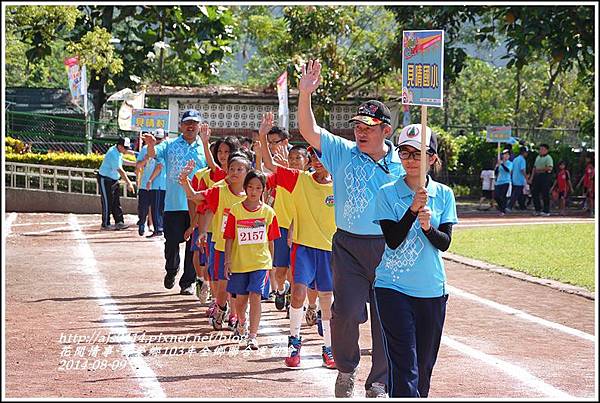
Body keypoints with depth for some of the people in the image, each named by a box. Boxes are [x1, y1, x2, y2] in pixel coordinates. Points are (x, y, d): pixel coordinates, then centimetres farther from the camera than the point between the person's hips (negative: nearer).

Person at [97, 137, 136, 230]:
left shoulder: (118, 152, 3)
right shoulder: (113, 154, -27)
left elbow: (121, 162, 24)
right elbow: (120, 171, -31)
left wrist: (134, 164, 18)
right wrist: (129, 183, -32)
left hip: (114, 180, 9)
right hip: (105, 180, -9)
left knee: (116, 202, 8)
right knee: (107, 202, -4)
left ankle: (119, 222, 11)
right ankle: (105, 224, 3)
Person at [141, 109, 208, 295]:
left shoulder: (205, 148, 9)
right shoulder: (170, 145, 7)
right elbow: (153, 154, -10)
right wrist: (151, 145, -33)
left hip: (197, 205, 1)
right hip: (173, 203, -1)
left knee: (194, 244, 2)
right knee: (172, 241, 1)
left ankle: (188, 281, 12)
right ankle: (171, 270, 29)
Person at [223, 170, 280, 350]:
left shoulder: (268, 212, 0)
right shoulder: (235, 210, -3)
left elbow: (270, 241, 7)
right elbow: (229, 238, -1)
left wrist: (271, 263, 10)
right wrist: (227, 261, -6)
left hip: (261, 262, -1)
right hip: (239, 261, 1)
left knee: (255, 296, -12)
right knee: (241, 298, 12)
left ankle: (252, 336, -10)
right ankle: (242, 322, 42)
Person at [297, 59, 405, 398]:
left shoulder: (401, 165, 2)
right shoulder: (343, 153, 1)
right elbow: (309, 131, -9)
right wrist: (305, 94, -21)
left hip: (388, 247, 1)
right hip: (348, 246, -1)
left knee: (386, 319, 5)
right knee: (347, 312, -13)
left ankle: (379, 384, 21)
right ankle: (346, 369, 14)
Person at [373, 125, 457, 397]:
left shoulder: (444, 194, 4)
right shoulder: (388, 193, -3)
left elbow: (445, 242, -3)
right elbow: (393, 240, -12)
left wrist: (428, 227, -22)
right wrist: (413, 209, -23)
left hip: (432, 290, 3)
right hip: (393, 288, -3)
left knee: (424, 365, 10)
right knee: (405, 366, -12)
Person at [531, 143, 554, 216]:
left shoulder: (548, 158, -6)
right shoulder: (538, 157, 19)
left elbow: (549, 168, -18)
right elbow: (534, 168, 23)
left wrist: (540, 169, -14)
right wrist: (532, 177, 16)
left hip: (545, 176, -8)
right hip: (537, 176, 8)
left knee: (545, 195, -6)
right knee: (534, 193, 7)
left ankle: (546, 211, -1)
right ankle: (537, 210, 16)